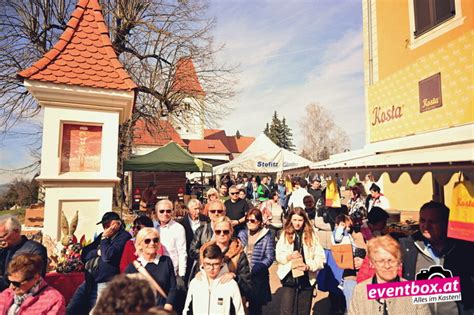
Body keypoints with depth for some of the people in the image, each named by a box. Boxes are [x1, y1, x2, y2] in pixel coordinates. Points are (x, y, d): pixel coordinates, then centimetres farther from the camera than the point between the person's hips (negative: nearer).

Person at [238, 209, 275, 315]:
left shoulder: (267, 236, -5)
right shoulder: (242, 234, 8)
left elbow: (269, 257, -11)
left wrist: (254, 269, -21)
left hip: (258, 277, -3)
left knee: (255, 306, 7)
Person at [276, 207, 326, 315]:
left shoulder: (311, 235, 2)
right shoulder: (285, 234, 3)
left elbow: (321, 258, -4)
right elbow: (278, 255, 0)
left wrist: (308, 266, -19)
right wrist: (289, 256, -19)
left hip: (307, 279, 1)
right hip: (289, 278, 0)